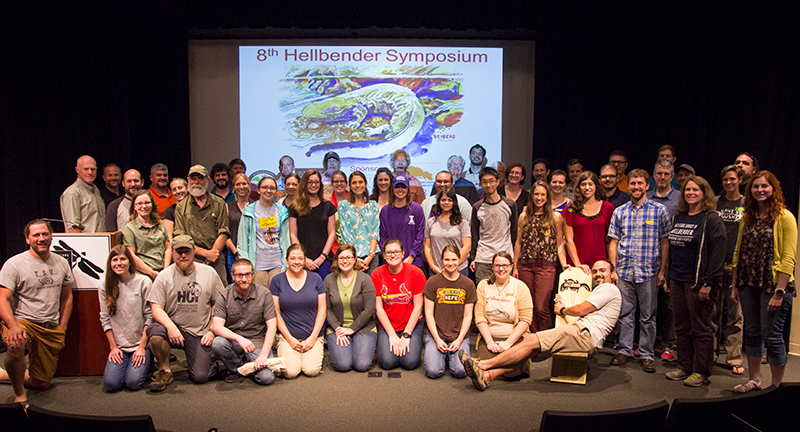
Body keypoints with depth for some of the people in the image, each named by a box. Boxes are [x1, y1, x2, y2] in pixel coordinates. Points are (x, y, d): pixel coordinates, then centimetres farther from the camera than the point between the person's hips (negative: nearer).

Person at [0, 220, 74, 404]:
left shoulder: (61, 263, 7)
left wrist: (62, 328, 9)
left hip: (52, 328, 4)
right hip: (23, 321, -4)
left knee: (42, 383, 6)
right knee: (16, 345, -40)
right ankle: (19, 394, -15)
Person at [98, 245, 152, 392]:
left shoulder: (143, 282, -4)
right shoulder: (105, 286, 3)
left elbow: (149, 317, -4)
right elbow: (105, 319, 5)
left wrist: (142, 347, -9)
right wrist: (113, 346, -1)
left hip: (141, 343, -2)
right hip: (119, 346, 2)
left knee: (133, 383, -18)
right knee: (111, 384, -16)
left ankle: (145, 363, 14)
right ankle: (123, 364, 15)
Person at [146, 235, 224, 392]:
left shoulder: (209, 273, 4)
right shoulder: (164, 276, 0)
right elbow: (156, 309, -6)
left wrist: (212, 331, 0)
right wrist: (171, 327, -24)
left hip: (199, 333, 0)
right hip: (173, 327, 0)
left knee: (200, 377, -13)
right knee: (155, 333, -34)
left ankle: (209, 358, 24)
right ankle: (164, 370, -6)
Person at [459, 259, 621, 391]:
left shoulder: (609, 288, 4)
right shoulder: (598, 291, 35)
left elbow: (582, 310, -5)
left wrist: (562, 310, 12)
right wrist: (561, 305, 14)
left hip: (586, 335, -9)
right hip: (580, 334, 9)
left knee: (532, 341, -20)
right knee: (531, 349, -10)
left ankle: (483, 364, -20)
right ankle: (488, 375, -24)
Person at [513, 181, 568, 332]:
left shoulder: (556, 217, 4)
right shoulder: (524, 217, 11)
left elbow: (560, 243, 5)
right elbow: (518, 242, 13)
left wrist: (563, 263, -8)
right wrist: (515, 266, 11)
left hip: (546, 266, -3)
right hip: (525, 266, 3)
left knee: (541, 308, -8)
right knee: (529, 307, 6)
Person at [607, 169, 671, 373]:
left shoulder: (659, 211, 2)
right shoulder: (619, 212, 8)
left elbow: (664, 243, 2)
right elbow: (613, 242, 9)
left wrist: (662, 270, -4)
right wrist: (613, 268, 1)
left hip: (649, 271, -2)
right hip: (624, 271, 2)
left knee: (648, 316, 5)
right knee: (625, 313, 8)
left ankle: (647, 355, 15)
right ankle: (625, 350, 19)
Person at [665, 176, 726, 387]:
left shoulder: (712, 220, -7)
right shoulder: (678, 218, 14)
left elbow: (717, 254, -13)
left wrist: (708, 283, -18)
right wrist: (670, 278, 15)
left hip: (698, 282, -7)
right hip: (678, 282, 7)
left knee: (700, 328, 3)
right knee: (681, 327, 12)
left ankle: (701, 371, 13)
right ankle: (684, 367, 22)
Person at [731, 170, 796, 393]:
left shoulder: (785, 217, -8)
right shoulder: (747, 217, 10)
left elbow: (788, 259, -13)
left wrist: (780, 291, -18)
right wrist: (735, 285, 8)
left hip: (773, 285, -6)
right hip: (749, 284, 6)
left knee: (772, 335, 0)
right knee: (752, 332, 13)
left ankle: (776, 387, 15)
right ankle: (754, 380, 27)